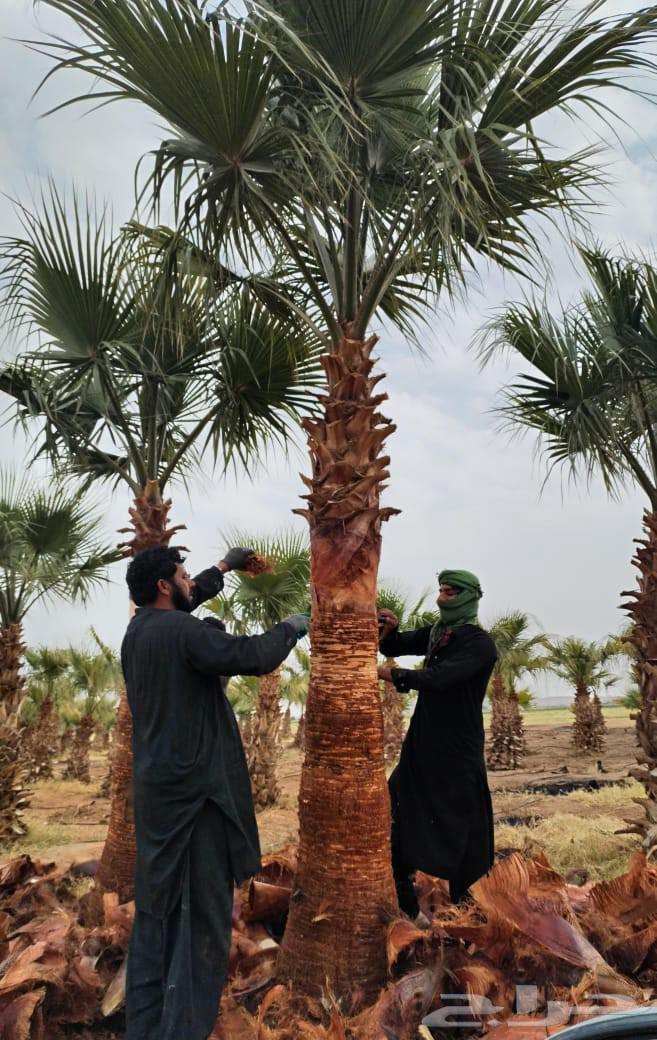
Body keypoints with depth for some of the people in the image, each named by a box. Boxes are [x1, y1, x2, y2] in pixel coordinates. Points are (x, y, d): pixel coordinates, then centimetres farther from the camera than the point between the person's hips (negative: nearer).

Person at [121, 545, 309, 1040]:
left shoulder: (140, 628, 8)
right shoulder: (183, 631, -19)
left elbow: (181, 603, 28)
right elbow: (254, 656, -23)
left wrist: (223, 568, 37)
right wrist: (291, 628, -4)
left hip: (157, 786, 9)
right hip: (194, 788, -9)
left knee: (157, 906, 17)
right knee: (202, 910, 1)